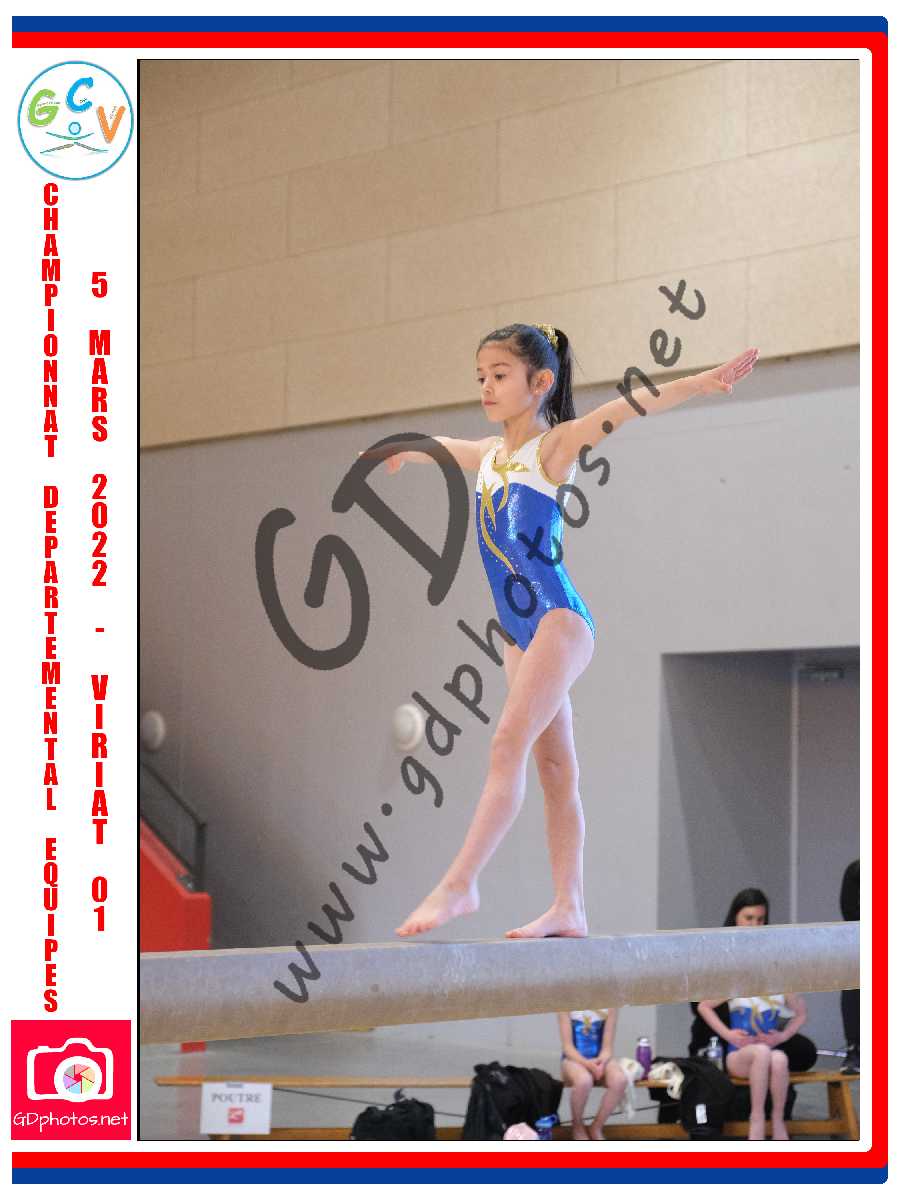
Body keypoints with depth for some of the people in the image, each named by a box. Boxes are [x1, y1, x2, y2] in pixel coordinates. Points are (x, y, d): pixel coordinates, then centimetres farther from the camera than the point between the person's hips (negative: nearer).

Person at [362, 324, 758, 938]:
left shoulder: (553, 446, -6)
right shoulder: (488, 456, 14)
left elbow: (626, 408, -20)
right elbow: (437, 446, 36)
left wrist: (702, 381, -33)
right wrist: (398, 451, 56)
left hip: (558, 618, -8)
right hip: (521, 631, 8)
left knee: (509, 744, -17)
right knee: (554, 765, 7)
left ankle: (459, 885, -21)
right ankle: (569, 908, 8)